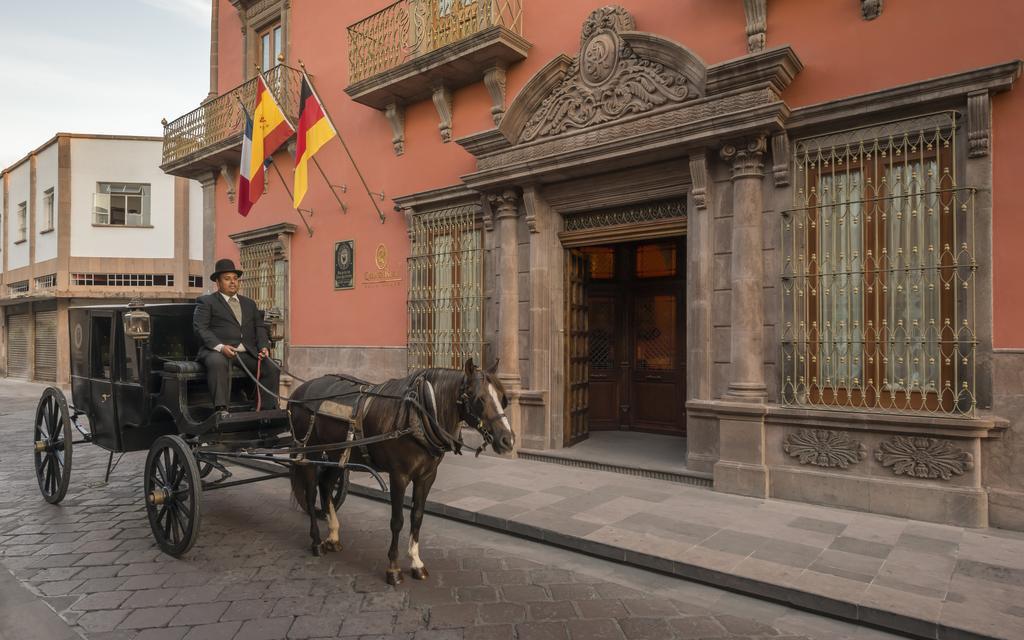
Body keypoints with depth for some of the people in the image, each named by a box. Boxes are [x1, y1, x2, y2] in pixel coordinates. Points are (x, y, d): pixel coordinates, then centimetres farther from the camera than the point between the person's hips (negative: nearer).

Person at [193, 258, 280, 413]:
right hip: (218, 351, -4)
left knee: (272, 368, -19)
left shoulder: (249, 303, 27)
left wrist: (264, 346, 0)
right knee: (218, 363, -38)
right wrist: (220, 347, -19)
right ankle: (221, 409, -39)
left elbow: (259, 327, 21)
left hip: (248, 352, 4)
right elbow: (200, 328, -2)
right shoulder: (206, 301, 11)